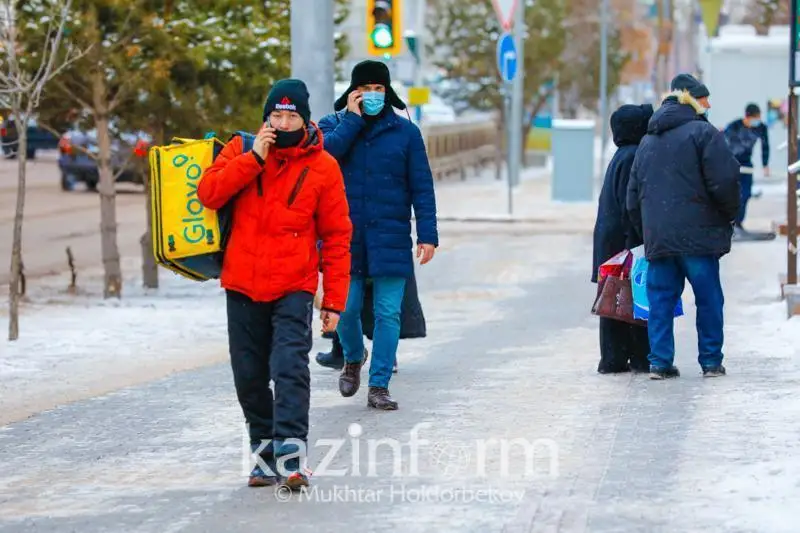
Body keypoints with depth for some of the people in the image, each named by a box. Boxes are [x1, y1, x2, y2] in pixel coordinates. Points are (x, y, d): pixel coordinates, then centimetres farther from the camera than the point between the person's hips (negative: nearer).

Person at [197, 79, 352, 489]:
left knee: (290, 368, -18)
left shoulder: (323, 168, -2)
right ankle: (264, 454, 19)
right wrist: (254, 159, -17)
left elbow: (337, 237, 1)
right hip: (242, 286, 3)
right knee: (249, 378, 7)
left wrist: (334, 300, -3)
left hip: (293, 289, -3)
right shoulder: (242, 151, 4)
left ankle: (290, 455, -22)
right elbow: (208, 194, -9)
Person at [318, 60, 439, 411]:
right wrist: (352, 119, -11)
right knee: (345, 308, 1)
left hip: (390, 240, 0)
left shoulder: (405, 132, 6)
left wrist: (428, 234, -4)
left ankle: (379, 385, 4)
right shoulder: (333, 125, 7)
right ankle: (353, 358, 31)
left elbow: (421, 187, 4)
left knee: (388, 314, -3)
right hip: (345, 237, 0)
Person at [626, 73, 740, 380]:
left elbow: (633, 196, 20)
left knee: (661, 299, 8)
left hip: (657, 237, 6)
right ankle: (711, 361, 6)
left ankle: (660, 361, 4)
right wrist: (730, 214, 5)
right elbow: (724, 181, -12)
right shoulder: (703, 133, -5)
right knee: (709, 299, 4)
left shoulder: (647, 141, 18)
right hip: (697, 235, -5)